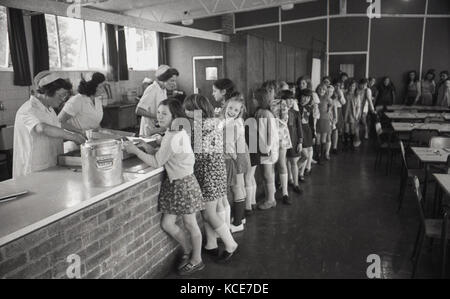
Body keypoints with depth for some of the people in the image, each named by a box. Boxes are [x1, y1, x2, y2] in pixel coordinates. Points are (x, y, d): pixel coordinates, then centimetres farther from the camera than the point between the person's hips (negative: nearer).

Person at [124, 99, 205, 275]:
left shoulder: (173, 137, -22)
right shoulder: (178, 132, 8)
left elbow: (156, 163, -18)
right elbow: (164, 156, 13)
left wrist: (135, 150, -11)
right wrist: (149, 148, 1)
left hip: (183, 183, -9)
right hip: (174, 183, 9)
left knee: (190, 224, 9)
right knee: (167, 224, 12)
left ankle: (196, 260, 28)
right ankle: (188, 251, 34)